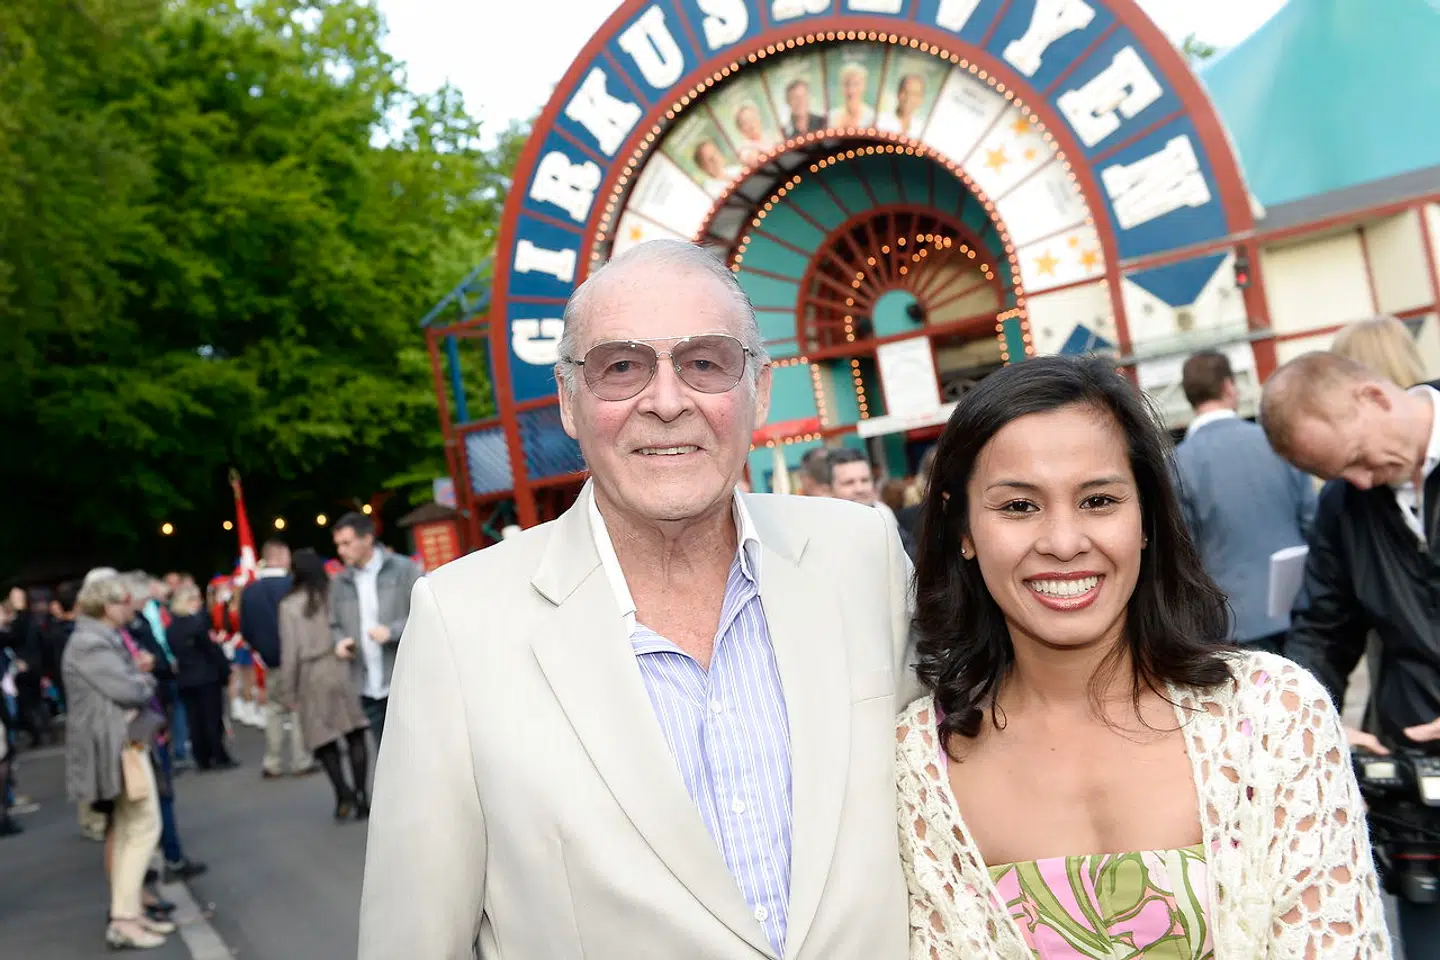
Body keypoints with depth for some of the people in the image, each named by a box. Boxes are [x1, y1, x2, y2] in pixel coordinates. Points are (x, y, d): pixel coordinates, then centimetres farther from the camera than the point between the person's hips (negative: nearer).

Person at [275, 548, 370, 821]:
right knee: (354, 735, 5)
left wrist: (287, 690, 4)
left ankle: (343, 792, -8)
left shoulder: (290, 605, -2)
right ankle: (361, 795, 2)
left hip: (313, 677, -1)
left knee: (324, 739, 7)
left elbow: (290, 651, -2)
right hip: (343, 670, 1)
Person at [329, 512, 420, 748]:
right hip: (368, 687, 4)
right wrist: (339, 640, -2)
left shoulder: (403, 569, -3)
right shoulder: (340, 583, 11)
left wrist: (393, 631, -17)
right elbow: (335, 625, 20)